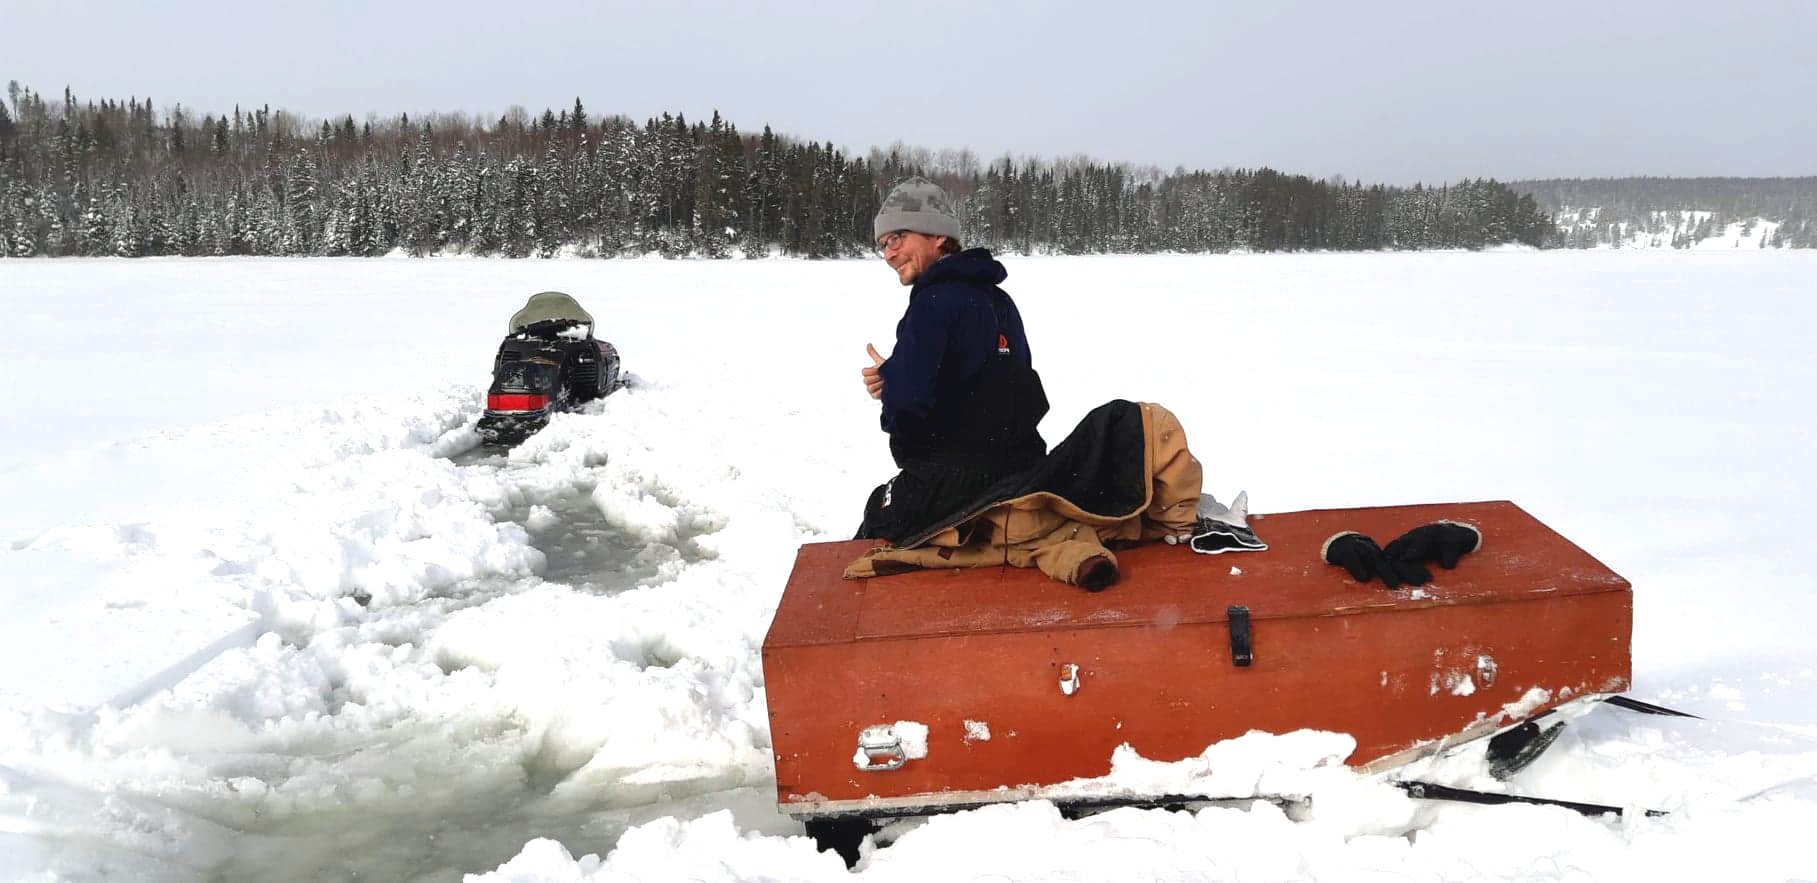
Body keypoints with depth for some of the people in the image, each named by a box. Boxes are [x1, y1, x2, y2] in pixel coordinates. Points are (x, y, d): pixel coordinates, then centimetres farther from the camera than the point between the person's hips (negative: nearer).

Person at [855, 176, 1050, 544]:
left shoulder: (934, 302, -17)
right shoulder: (997, 299, 11)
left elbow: (908, 403, -26)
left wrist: (886, 377, -2)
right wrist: (895, 379, 5)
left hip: (954, 482, -9)